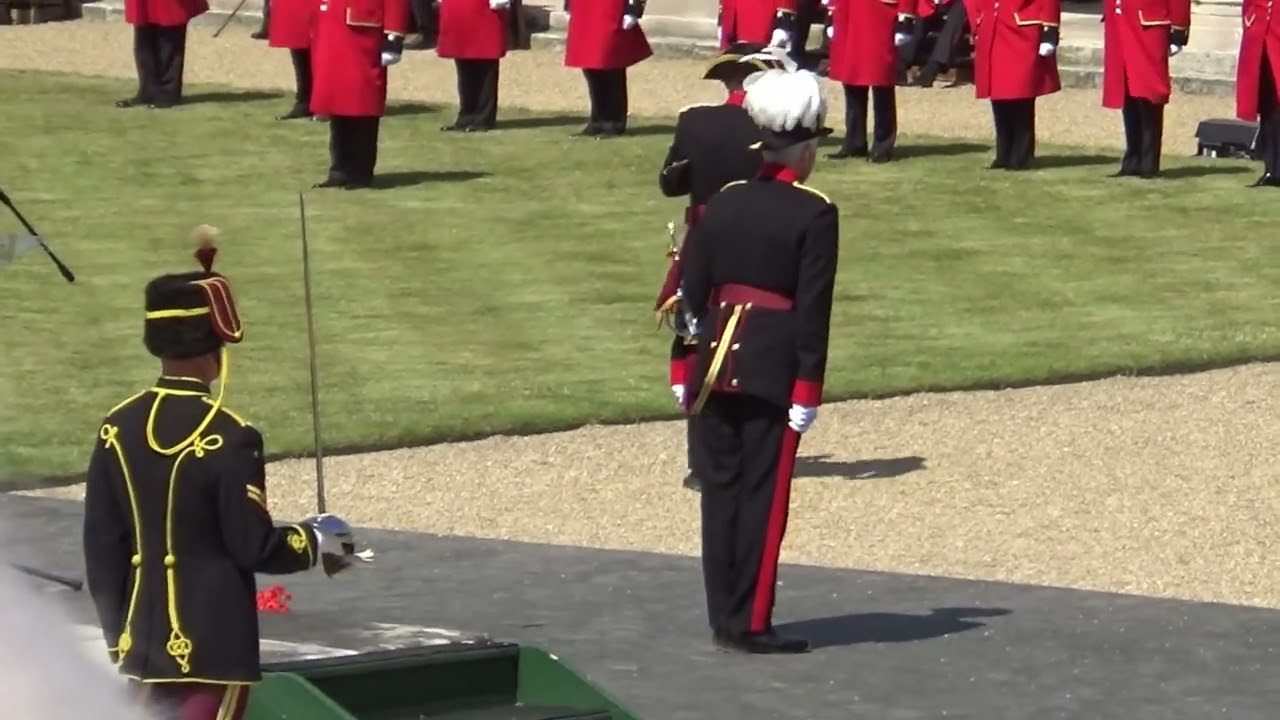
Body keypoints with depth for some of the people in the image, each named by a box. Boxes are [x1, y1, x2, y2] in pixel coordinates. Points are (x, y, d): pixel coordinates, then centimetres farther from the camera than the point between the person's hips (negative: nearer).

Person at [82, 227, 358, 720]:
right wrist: (314, 540, 5)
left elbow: (101, 549, 6)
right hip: (212, 647, -7)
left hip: (143, 643, 7)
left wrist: (118, 636, 15)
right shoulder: (225, 439, -17)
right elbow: (254, 547, -15)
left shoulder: (117, 430, 2)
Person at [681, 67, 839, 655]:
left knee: (720, 490, 11)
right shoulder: (814, 215, -9)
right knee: (762, 496, -1)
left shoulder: (723, 204, 7)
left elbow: (692, 290, 8)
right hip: (773, 373, -5)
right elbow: (813, 308, -13)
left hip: (716, 365, 5)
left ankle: (723, 617, 15)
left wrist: (699, 362, 15)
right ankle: (751, 624, 0)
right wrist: (808, 386, -10)